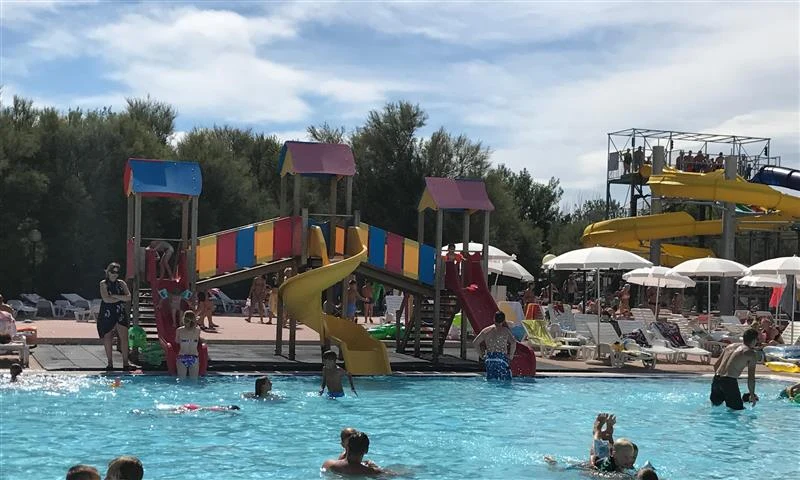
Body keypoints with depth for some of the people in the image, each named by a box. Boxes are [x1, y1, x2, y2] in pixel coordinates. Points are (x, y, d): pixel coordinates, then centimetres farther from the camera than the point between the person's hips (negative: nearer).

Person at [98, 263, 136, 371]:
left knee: (124, 337, -6)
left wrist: (114, 296, -13)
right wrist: (121, 298, -7)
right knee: (107, 339, 3)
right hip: (107, 314, -2)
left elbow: (128, 297, -4)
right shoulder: (103, 284, -1)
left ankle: (125, 363, -4)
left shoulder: (121, 283, 8)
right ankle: (110, 363, 14)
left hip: (120, 313, 2)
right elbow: (106, 299, -14)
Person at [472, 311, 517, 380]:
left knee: (491, 380, 12)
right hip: (501, 358, -4)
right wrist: (511, 355, -4)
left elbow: (474, 343, 13)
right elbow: (513, 342, -15)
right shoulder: (505, 330, -1)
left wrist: (481, 352, 24)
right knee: (506, 380, -1)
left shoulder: (485, 330, 11)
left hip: (489, 359, 4)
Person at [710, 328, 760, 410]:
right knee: (739, 409, 1)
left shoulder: (730, 346, 19)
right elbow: (751, 377, -2)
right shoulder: (752, 353, 1)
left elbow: (716, 365, 23)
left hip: (716, 379, 7)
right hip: (730, 381, -7)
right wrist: (752, 395, 7)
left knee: (715, 404, 26)